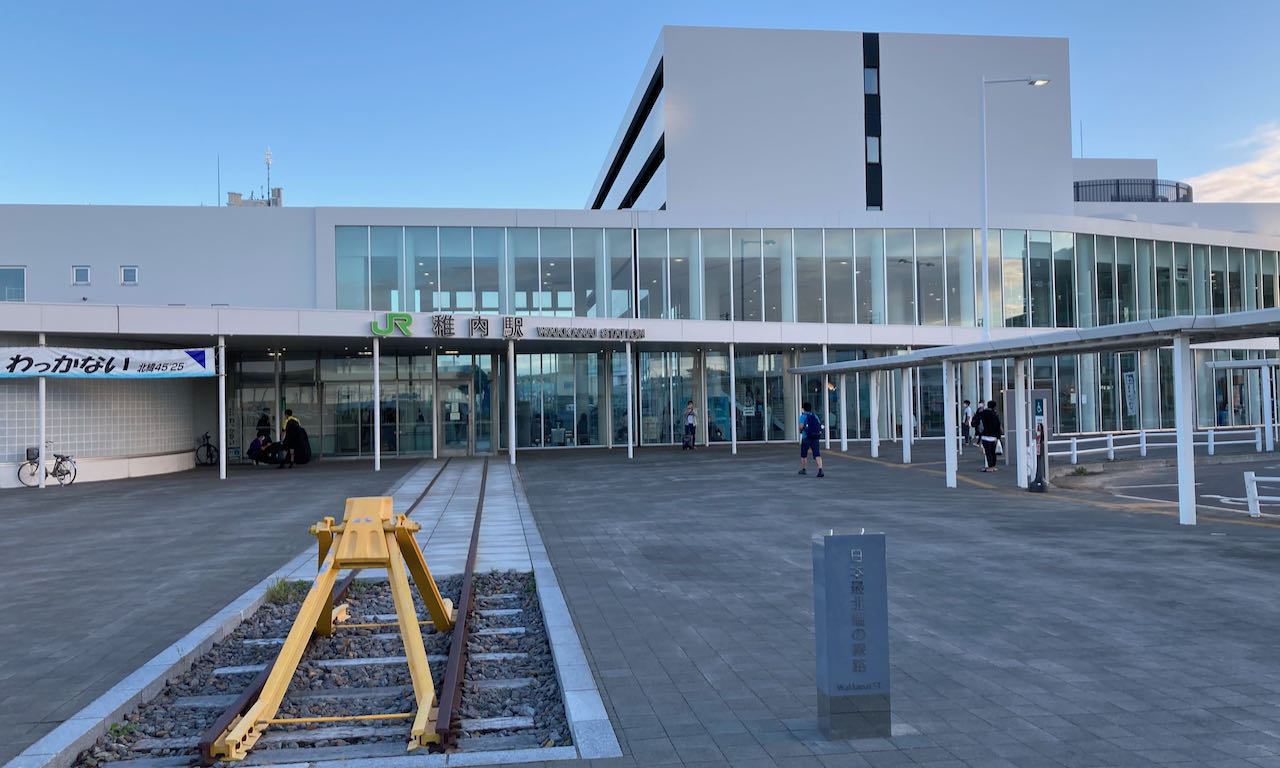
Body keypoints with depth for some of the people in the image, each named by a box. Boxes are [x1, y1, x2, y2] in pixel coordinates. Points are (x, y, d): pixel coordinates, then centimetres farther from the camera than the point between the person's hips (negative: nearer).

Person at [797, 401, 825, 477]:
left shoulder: (803, 416, -5)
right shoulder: (815, 416, 11)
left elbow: (801, 426, -18)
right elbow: (820, 426, 11)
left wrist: (800, 430, 3)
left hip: (806, 437, -3)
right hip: (815, 438, 3)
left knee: (803, 454, 16)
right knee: (817, 455, -7)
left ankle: (803, 470, 29)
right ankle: (820, 470, -24)